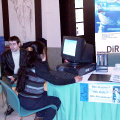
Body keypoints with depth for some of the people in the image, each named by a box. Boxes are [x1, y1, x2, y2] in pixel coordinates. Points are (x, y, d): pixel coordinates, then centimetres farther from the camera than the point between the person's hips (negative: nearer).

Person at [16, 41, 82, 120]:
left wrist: (43, 61, 3)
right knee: (57, 100, 9)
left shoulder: (28, 62, 6)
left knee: (47, 93, 30)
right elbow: (55, 81, -22)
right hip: (29, 103, -8)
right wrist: (74, 80, -17)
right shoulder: (37, 67, -21)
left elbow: (47, 74, 14)